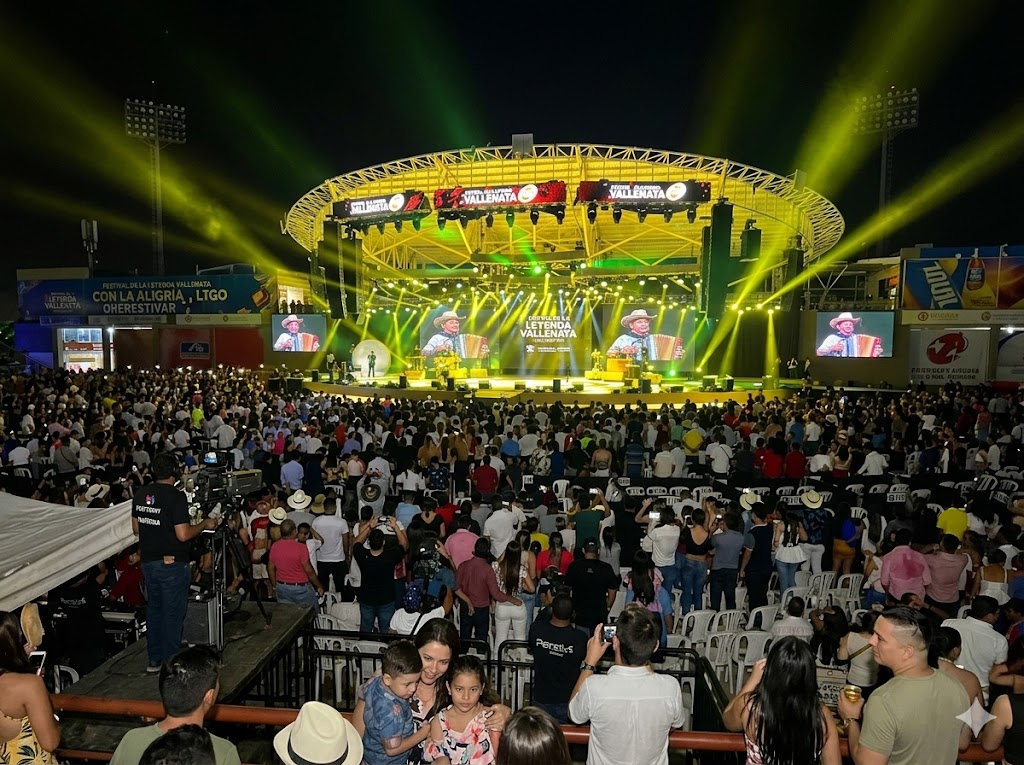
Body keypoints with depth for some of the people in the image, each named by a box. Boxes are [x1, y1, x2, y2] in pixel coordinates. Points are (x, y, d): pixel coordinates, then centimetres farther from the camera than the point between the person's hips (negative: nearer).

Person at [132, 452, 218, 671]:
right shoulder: (175, 497, -20)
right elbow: (183, 535, -22)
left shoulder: (140, 495, 2)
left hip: (149, 562, 7)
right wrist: (205, 525, -8)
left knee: (154, 610, 17)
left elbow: (136, 529, 12)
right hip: (172, 563, -7)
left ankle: (155, 660, 27)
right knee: (173, 613, 5)